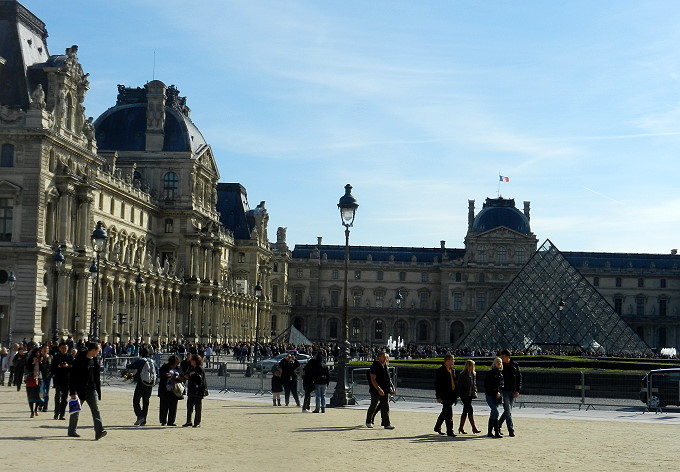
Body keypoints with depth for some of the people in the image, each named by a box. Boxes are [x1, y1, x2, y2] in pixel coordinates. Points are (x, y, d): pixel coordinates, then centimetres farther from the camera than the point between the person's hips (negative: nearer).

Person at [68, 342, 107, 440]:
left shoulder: (94, 360, 10)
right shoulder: (79, 360, -12)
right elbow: (72, 377, -14)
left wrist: (98, 391, 16)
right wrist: (72, 392, -18)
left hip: (91, 389, 5)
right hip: (80, 390, -5)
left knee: (95, 409, -10)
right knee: (75, 411, 9)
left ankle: (99, 431, -20)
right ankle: (71, 431, 26)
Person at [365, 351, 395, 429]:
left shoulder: (385, 366, 13)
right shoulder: (374, 366, -11)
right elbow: (373, 380, -18)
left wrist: (391, 388, 17)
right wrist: (379, 390, -26)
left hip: (385, 390, 6)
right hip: (376, 390, -6)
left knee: (385, 407, 0)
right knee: (373, 406, 4)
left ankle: (386, 424, -3)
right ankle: (368, 422, 22)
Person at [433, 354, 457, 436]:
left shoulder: (453, 370, 15)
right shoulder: (440, 371, -9)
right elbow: (437, 385, -10)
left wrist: (456, 394, 16)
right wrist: (438, 397, -15)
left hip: (451, 395, 8)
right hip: (445, 395, -8)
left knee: (445, 412, 16)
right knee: (449, 413, -9)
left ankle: (437, 427, 30)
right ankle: (449, 431, -4)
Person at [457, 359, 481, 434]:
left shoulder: (473, 374, 12)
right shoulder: (463, 374, -10)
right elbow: (459, 385, -10)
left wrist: (475, 391, 6)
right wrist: (459, 394, -13)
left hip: (470, 395, 7)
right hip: (464, 395, -7)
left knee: (465, 411, 10)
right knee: (470, 410, -11)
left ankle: (461, 428, 16)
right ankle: (474, 428, -7)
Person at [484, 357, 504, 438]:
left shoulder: (501, 373, 12)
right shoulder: (490, 373, -4)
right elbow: (486, 385, -8)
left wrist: (500, 393, 4)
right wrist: (495, 392, -13)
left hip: (498, 396, 6)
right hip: (490, 396, -6)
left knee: (493, 414, 9)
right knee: (495, 412, -15)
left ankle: (490, 432, 13)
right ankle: (497, 432, -15)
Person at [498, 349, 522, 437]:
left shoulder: (515, 365, 3)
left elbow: (519, 378, 6)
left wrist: (517, 390, -4)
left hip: (513, 391, 3)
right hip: (504, 391, -3)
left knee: (508, 411, 8)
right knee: (508, 411, -10)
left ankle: (498, 425, 25)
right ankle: (511, 430, -6)